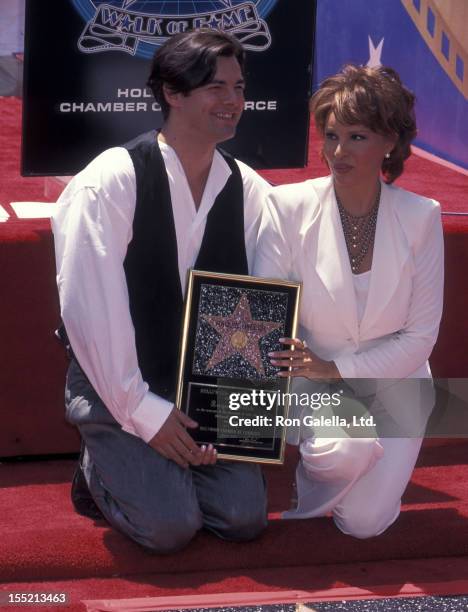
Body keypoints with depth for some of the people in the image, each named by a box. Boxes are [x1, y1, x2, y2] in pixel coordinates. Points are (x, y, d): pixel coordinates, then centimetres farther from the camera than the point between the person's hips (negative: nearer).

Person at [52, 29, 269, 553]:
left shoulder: (248, 191, -1)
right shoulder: (110, 182, -17)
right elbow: (89, 308, -19)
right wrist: (143, 411, -17)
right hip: (118, 389, -4)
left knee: (245, 516, -8)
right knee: (170, 525, -17)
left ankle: (166, 463, 20)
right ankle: (99, 467, 13)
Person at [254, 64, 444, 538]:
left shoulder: (420, 218, -8)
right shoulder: (288, 207, -11)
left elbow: (421, 334, -6)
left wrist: (337, 369, -17)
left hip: (390, 385, 1)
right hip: (311, 382, -1)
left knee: (363, 522, -12)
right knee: (345, 449, -32)